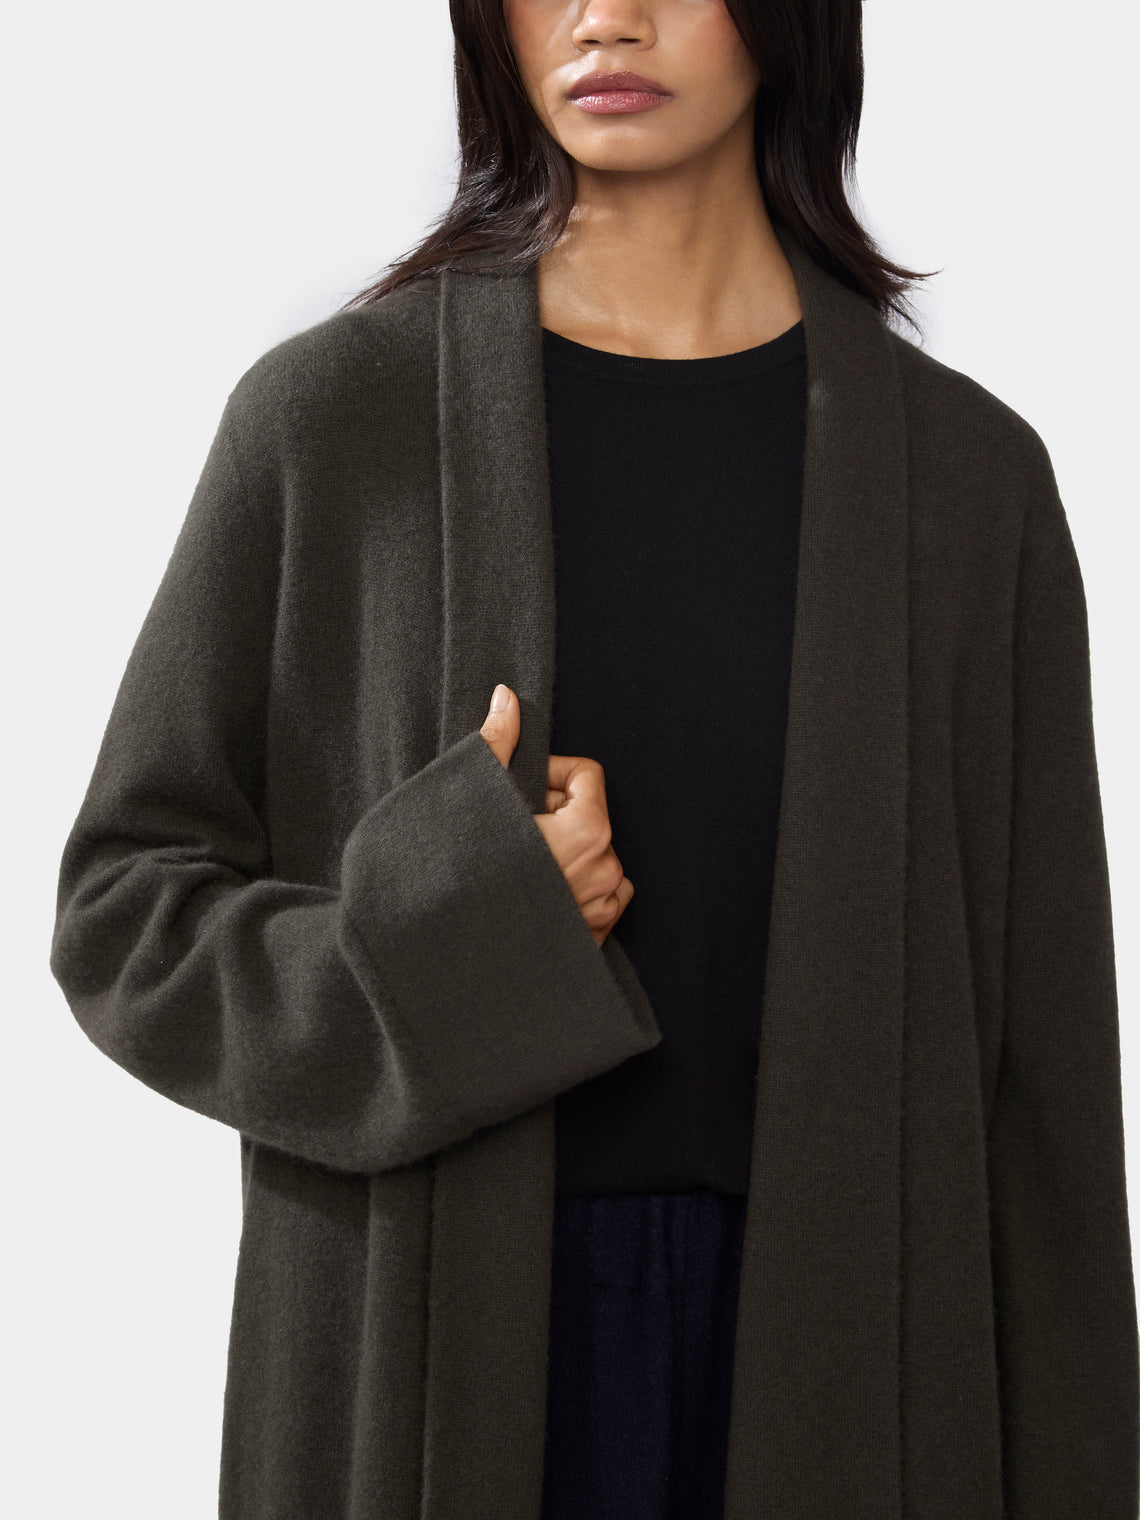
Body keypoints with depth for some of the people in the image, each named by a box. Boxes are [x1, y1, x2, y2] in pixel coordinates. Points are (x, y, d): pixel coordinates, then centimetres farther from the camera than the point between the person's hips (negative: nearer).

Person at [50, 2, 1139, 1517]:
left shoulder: (967, 471, 0)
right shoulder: (333, 414, -2)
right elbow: (126, 909, 1)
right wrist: (438, 935, -16)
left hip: (841, 1375, 1)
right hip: (424, 1363, 0)